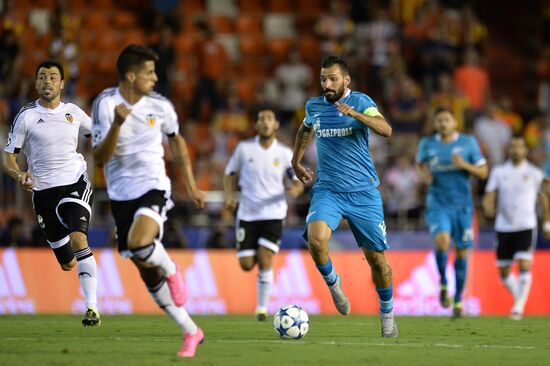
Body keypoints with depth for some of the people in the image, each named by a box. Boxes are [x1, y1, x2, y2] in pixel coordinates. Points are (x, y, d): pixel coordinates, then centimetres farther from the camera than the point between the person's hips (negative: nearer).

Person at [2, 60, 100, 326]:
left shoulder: (73, 112, 7)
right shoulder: (26, 116, 0)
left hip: (76, 184, 0)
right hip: (43, 191, 0)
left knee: (78, 239, -27)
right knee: (67, 264, 4)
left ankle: (92, 307, -26)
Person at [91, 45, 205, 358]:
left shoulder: (160, 106, -3)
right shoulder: (105, 104, -9)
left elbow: (176, 140, 16)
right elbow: (100, 158, -14)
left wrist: (192, 186, 17)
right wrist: (117, 125, -29)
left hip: (153, 188, -2)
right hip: (122, 194, 2)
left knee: (139, 243, -33)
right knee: (148, 273, 6)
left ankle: (172, 270, 1)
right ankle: (191, 332, 19)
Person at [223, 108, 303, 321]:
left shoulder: (284, 154, 0)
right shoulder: (244, 148, 1)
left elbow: (298, 182, 3)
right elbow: (231, 175, 10)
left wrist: (295, 189, -21)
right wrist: (229, 196, -8)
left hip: (273, 214, -1)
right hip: (247, 214, 1)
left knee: (265, 260, -15)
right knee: (246, 265, 0)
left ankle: (262, 307, -3)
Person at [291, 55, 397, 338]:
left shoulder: (360, 102, -5)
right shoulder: (314, 106, 8)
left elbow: (386, 130, -23)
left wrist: (355, 114, -35)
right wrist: (296, 161, 31)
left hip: (363, 192, -2)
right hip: (327, 190, 2)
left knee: (376, 258, 3)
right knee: (316, 239, -27)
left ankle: (387, 314, 26)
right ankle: (332, 282, 2)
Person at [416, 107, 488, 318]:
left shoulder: (468, 142, 0)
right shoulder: (427, 144, 2)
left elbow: (483, 172, 2)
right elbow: (420, 163, 21)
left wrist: (465, 165, -16)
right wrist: (424, 175, -2)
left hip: (462, 206, 1)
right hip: (437, 205, -1)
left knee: (461, 252, 5)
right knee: (442, 242, -26)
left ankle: (458, 300, 20)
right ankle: (443, 284, -2)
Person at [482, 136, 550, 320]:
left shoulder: (534, 173, 2)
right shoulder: (498, 172, 5)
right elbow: (489, 195, 0)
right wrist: (488, 207, -22)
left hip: (526, 227, -2)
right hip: (503, 227, 2)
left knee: (524, 265, -19)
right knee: (504, 271, 5)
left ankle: (519, 306, -14)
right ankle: (519, 297, 30)